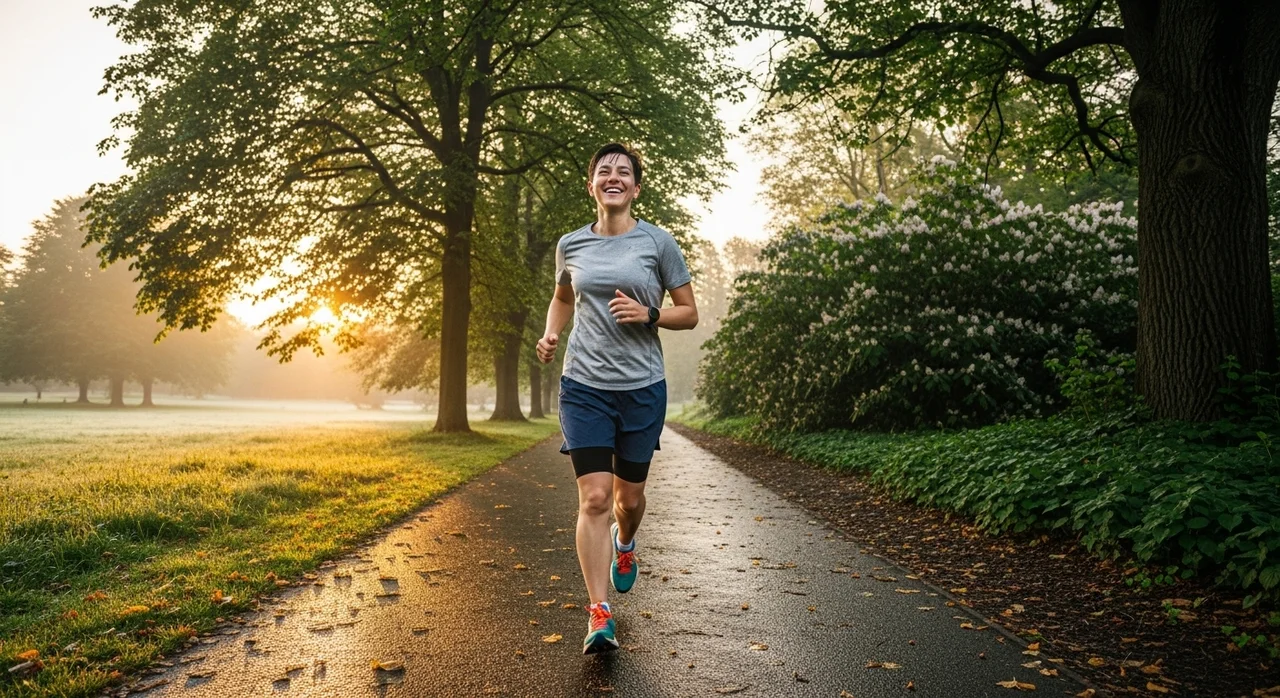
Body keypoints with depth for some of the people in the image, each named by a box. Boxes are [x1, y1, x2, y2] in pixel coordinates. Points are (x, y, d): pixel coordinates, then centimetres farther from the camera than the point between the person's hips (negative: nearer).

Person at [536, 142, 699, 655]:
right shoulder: (571, 245, 6)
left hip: (642, 386, 0)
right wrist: (550, 333, 5)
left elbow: (689, 313, 3)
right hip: (584, 385, 1)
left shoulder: (658, 242, -1)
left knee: (629, 495, 13)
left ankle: (624, 546, 48)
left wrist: (648, 314, -15)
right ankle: (599, 614, -4)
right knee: (594, 497, -9)